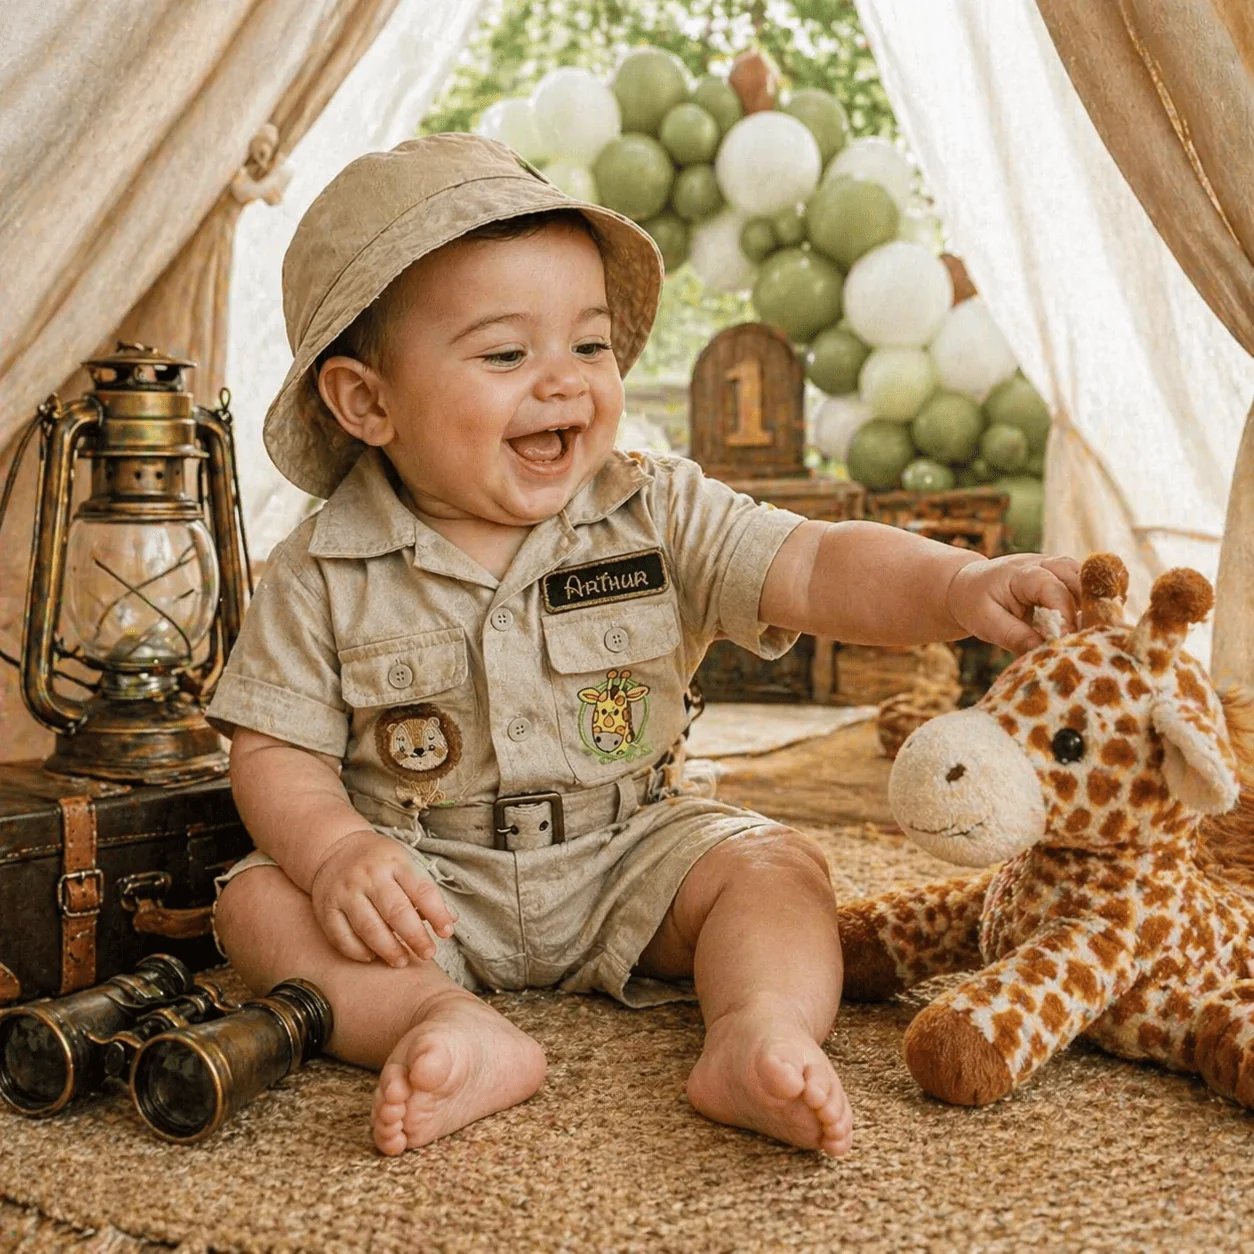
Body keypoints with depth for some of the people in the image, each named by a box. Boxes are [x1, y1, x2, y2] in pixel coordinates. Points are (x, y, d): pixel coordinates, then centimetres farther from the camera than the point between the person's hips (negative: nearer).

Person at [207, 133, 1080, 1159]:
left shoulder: (660, 515, -8)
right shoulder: (327, 574, -9)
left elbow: (814, 569, -18)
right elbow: (276, 753, -4)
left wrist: (961, 585, -37)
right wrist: (338, 849, -25)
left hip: (631, 854, 1)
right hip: (420, 882, 0)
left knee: (775, 865, -19)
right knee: (258, 902, -20)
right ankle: (453, 1027, -36)